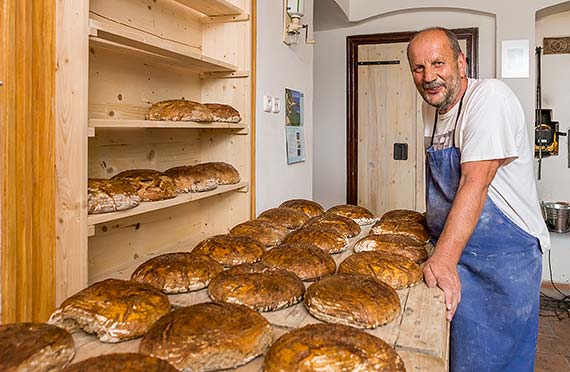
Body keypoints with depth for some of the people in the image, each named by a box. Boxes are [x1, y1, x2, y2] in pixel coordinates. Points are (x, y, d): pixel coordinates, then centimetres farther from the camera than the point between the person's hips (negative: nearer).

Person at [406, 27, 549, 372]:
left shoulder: (489, 97, -17)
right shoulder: (433, 109, 8)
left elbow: (475, 184, -27)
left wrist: (444, 259, -31)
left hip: (503, 257, -7)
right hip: (453, 249, 8)